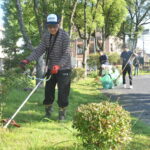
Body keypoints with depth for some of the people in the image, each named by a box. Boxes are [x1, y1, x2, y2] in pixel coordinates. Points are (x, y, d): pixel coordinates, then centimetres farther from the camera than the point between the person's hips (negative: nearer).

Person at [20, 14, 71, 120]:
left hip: (63, 68, -5)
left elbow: (66, 55, -23)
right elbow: (39, 50, -3)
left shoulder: (64, 36, -17)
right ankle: (48, 112, 25)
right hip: (51, 68, 5)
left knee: (63, 92, -3)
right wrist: (28, 60, -18)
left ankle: (62, 113, 13)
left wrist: (58, 65, -38)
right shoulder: (46, 36, 1)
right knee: (48, 91, 9)